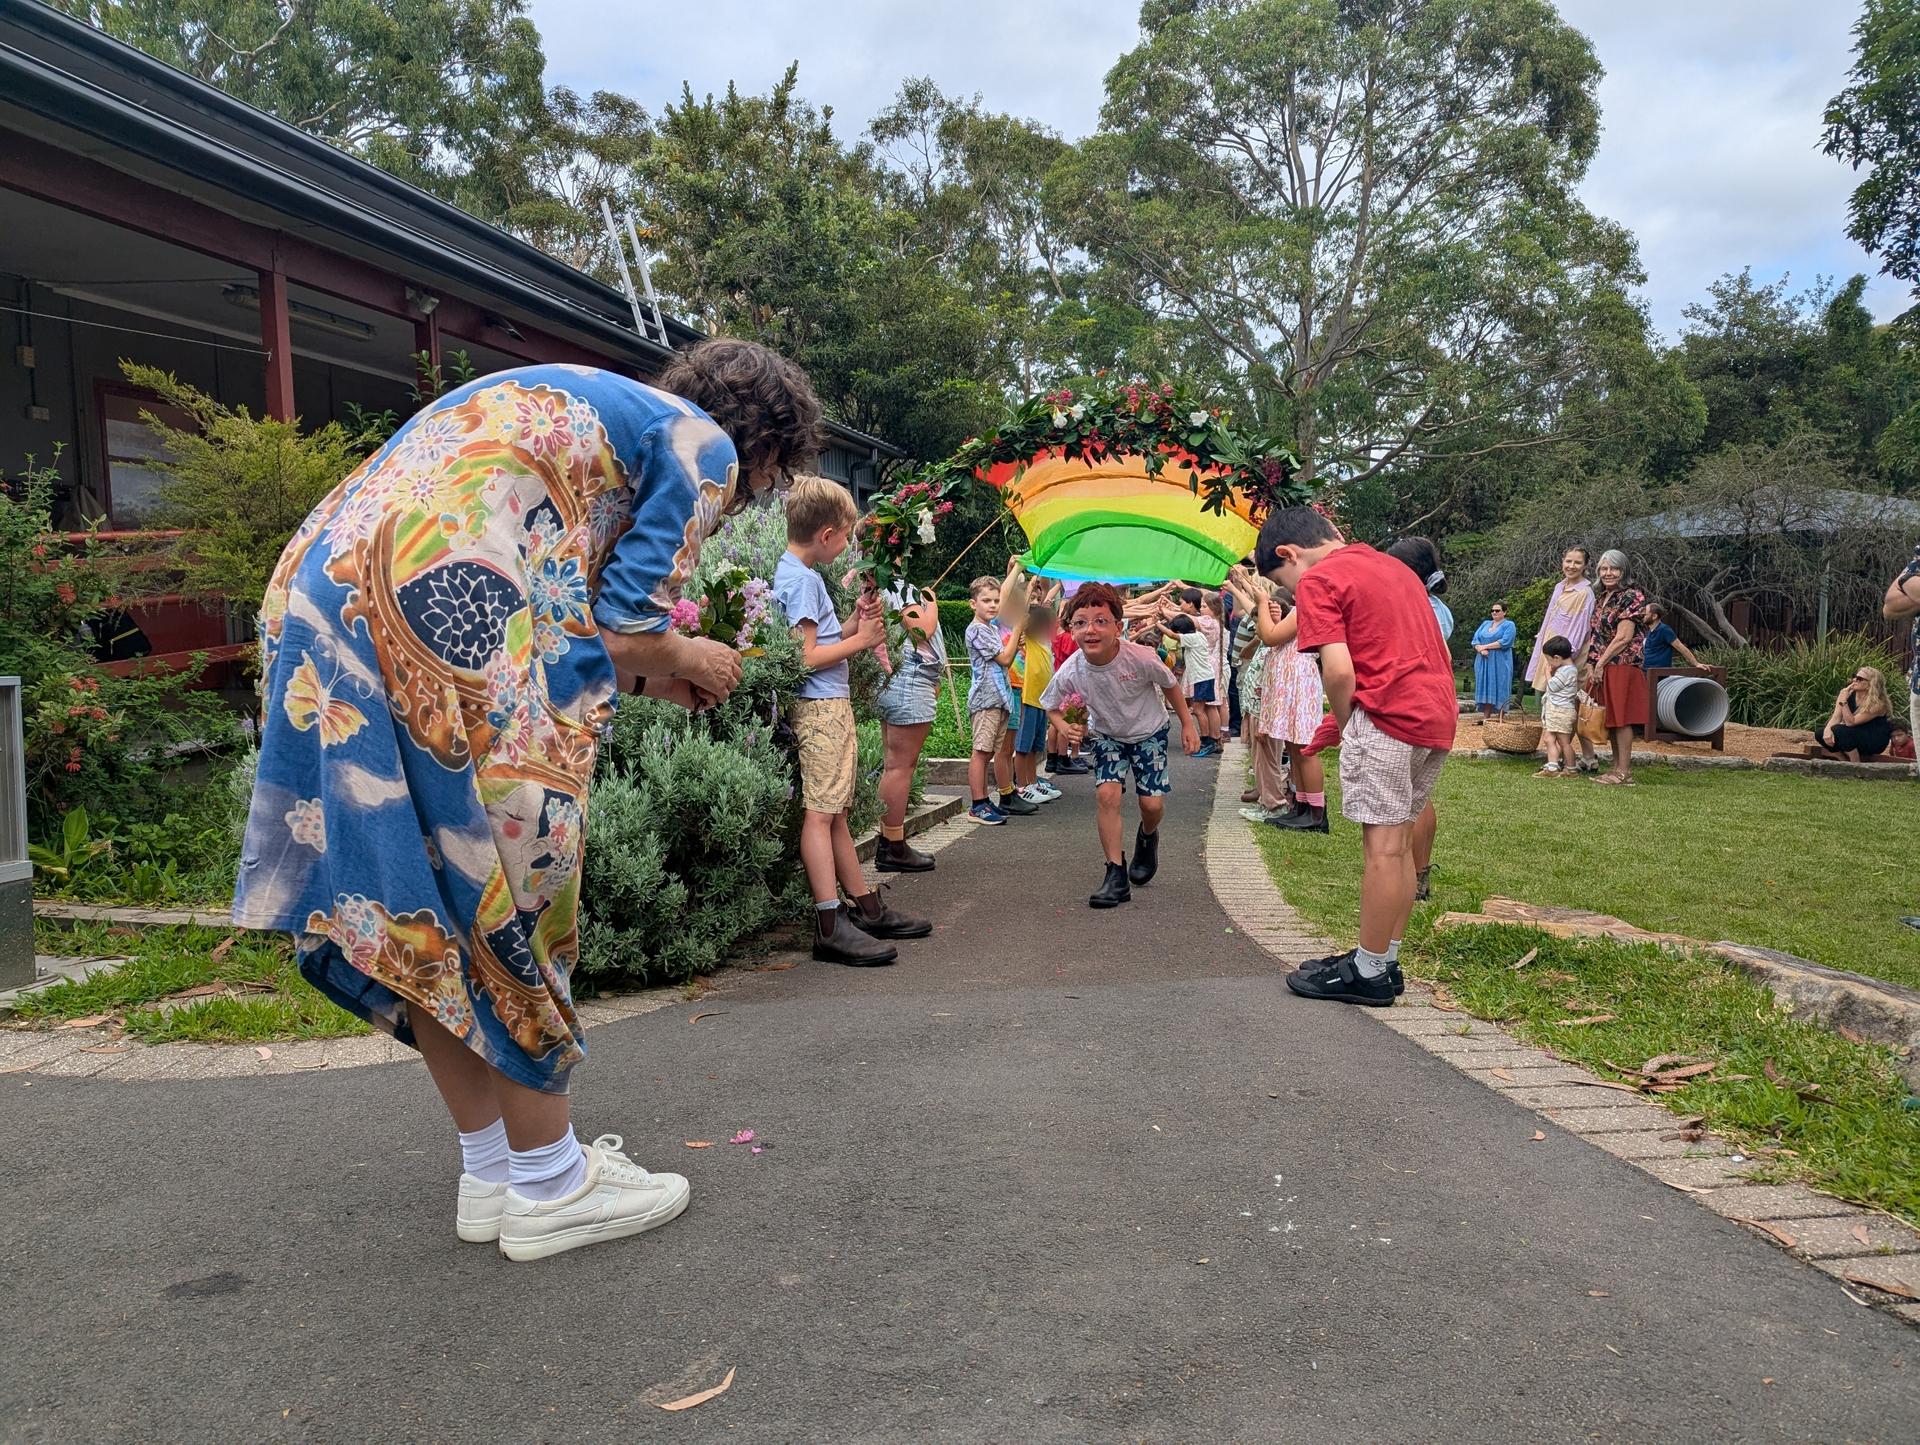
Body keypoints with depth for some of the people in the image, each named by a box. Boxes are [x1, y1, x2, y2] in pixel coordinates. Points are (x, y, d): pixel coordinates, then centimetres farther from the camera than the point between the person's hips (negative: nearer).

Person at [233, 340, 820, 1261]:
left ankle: (490, 1172, 27)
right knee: (512, 898, 2)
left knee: (424, 910, 14)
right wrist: (682, 662, 17)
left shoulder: (577, 403, 30)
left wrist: (650, 672, 29)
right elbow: (624, 629, -4)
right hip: (442, 609, -10)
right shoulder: (704, 443, 5)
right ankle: (551, 1186, 15)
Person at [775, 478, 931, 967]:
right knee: (820, 812, -10)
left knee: (835, 812, 13)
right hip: (819, 706, -10)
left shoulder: (801, 573, 17)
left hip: (831, 706, 10)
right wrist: (860, 640, -10)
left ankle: (868, 909, 20)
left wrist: (853, 623, 7)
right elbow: (806, 656, -19)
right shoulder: (800, 578, -13)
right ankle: (831, 926, -10)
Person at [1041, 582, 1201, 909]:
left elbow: (1170, 685, -10)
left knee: (1152, 802, -7)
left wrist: (1187, 724, -2)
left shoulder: (1140, 658, -32)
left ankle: (1147, 838, 32)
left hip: (1149, 731, -1)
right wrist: (1067, 729, -25)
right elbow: (1054, 708, -5)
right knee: (1106, 793, -19)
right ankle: (1116, 876, -7)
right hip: (1106, 735, 1)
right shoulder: (1070, 673, -27)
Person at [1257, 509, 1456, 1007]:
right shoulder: (1392, 566, 22)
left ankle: (1368, 974, 3)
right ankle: (1385, 960, 20)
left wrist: (1344, 725, 1)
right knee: (1398, 842, 13)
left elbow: (1340, 671, -16)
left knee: (1382, 845, -4)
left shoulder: (1318, 580, -5)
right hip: (1437, 717, 9)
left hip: (1386, 716, -9)